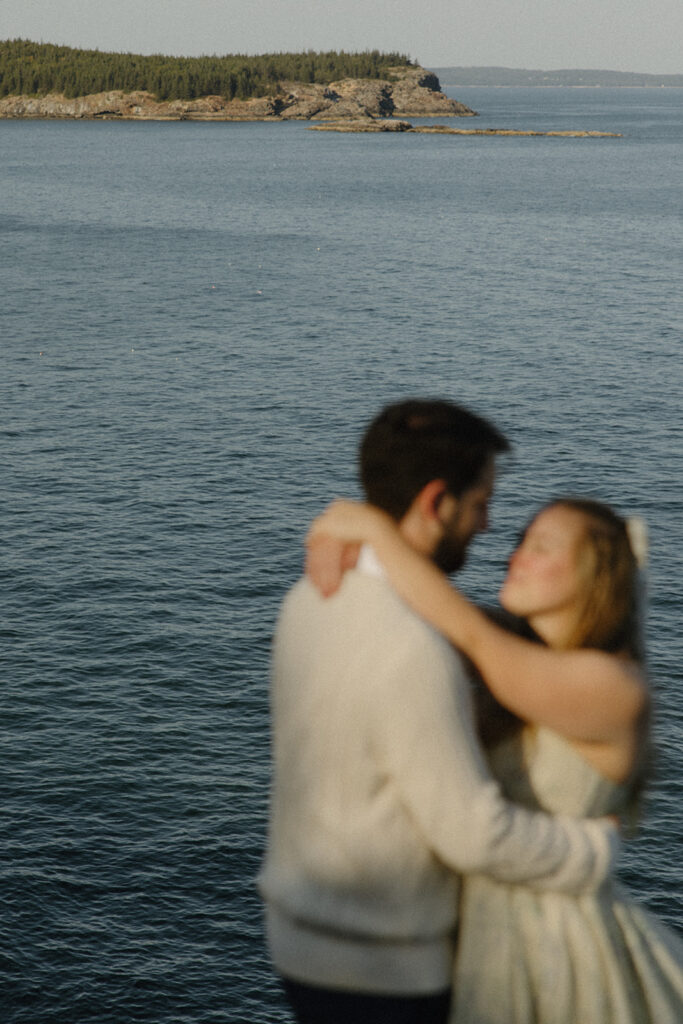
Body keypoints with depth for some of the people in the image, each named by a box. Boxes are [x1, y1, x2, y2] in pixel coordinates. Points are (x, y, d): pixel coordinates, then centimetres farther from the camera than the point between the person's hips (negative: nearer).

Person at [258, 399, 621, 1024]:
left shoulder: (312, 601, -2)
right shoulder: (413, 653, -32)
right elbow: (474, 834, -26)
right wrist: (598, 851, -8)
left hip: (304, 929, 9)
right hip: (381, 971, -8)